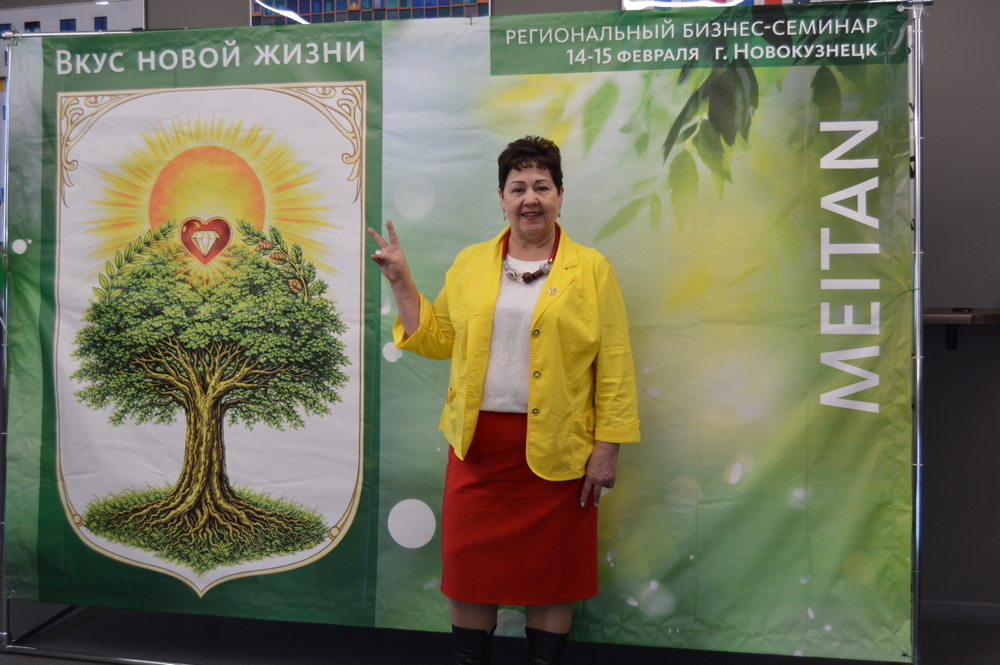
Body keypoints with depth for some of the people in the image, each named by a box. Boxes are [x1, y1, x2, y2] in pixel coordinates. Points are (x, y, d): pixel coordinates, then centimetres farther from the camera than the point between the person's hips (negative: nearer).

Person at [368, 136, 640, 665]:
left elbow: (614, 367, -3)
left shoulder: (592, 269, 0)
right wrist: (401, 282, 3)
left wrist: (607, 448, -7)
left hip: (555, 451, -2)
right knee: (470, 567, 10)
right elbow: (437, 337, 9)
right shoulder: (470, 263, 8)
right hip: (477, 444, 3)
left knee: (551, 571, 10)